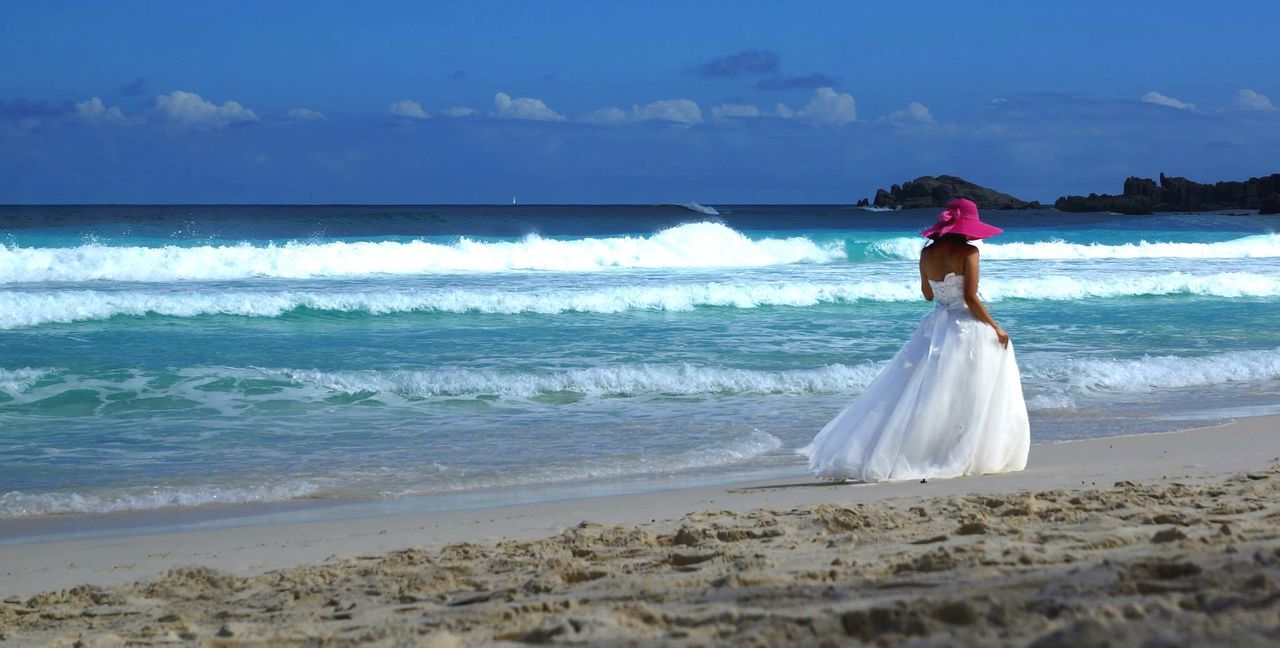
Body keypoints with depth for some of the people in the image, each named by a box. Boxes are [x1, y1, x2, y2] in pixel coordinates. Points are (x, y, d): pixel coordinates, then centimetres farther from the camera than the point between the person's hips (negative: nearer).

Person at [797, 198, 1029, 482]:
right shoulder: (968, 252, -13)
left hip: (936, 330, 6)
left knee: (912, 394, 11)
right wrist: (995, 328, -10)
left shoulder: (927, 253, 3)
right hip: (968, 329, -6)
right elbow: (971, 298, -17)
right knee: (968, 402, 4)